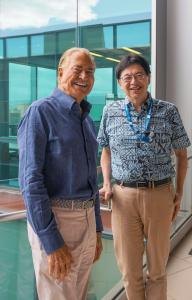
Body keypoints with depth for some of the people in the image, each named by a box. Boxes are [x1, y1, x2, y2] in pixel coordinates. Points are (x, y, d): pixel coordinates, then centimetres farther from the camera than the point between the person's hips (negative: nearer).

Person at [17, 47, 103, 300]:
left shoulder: (88, 121, 13)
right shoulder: (40, 112, -10)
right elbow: (30, 180, -17)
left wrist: (97, 230, 17)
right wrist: (52, 242, -20)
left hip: (86, 221, 8)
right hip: (53, 221, -7)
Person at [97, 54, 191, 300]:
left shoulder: (168, 111, -1)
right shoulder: (111, 111, 4)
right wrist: (107, 184, 2)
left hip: (160, 194, -1)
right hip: (124, 196, 1)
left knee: (157, 266, 14)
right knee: (129, 268, 11)